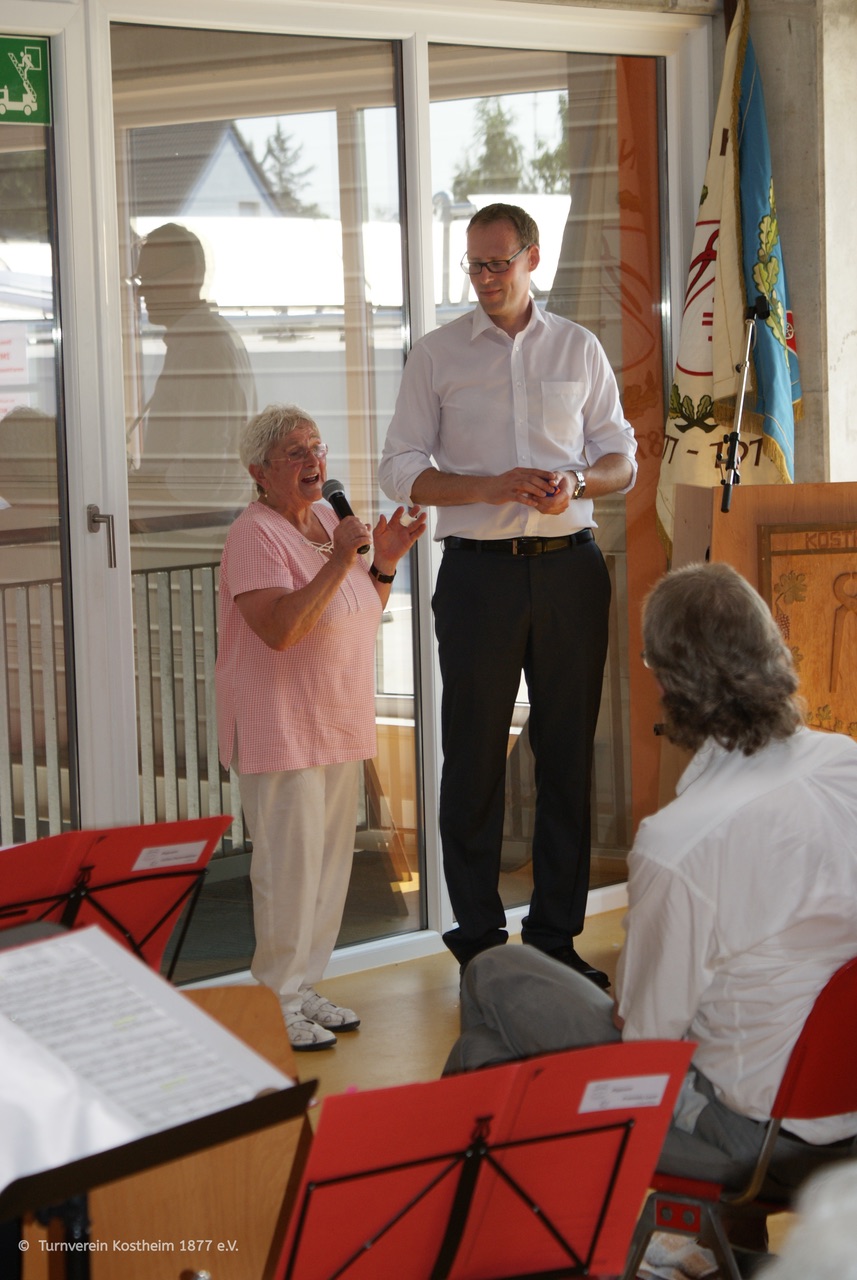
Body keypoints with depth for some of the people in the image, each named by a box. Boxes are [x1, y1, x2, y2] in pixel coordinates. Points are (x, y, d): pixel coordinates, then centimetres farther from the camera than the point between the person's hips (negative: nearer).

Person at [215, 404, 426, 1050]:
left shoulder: (327, 519, 11)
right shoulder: (256, 535, -15)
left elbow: (361, 616, 18)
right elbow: (279, 629, -28)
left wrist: (386, 559, 2)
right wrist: (339, 560, -29)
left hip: (338, 726, 9)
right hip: (280, 729, -9)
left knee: (331, 860, 13)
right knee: (289, 866, -5)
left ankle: (304, 988, 24)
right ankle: (274, 1004, 5)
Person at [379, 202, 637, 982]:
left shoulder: (579, 350, 10)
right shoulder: (437, 355, 5)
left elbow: (622, 459, 13)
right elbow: (402, 472, 2)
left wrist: (576, 484, -10)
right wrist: (492, 487, -13)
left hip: (569, 566, 2)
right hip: (480, 572, -2)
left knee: (568, 752, 5)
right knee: (474, 756, 1)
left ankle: (557, 936, 13)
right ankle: (479, 940, 10)